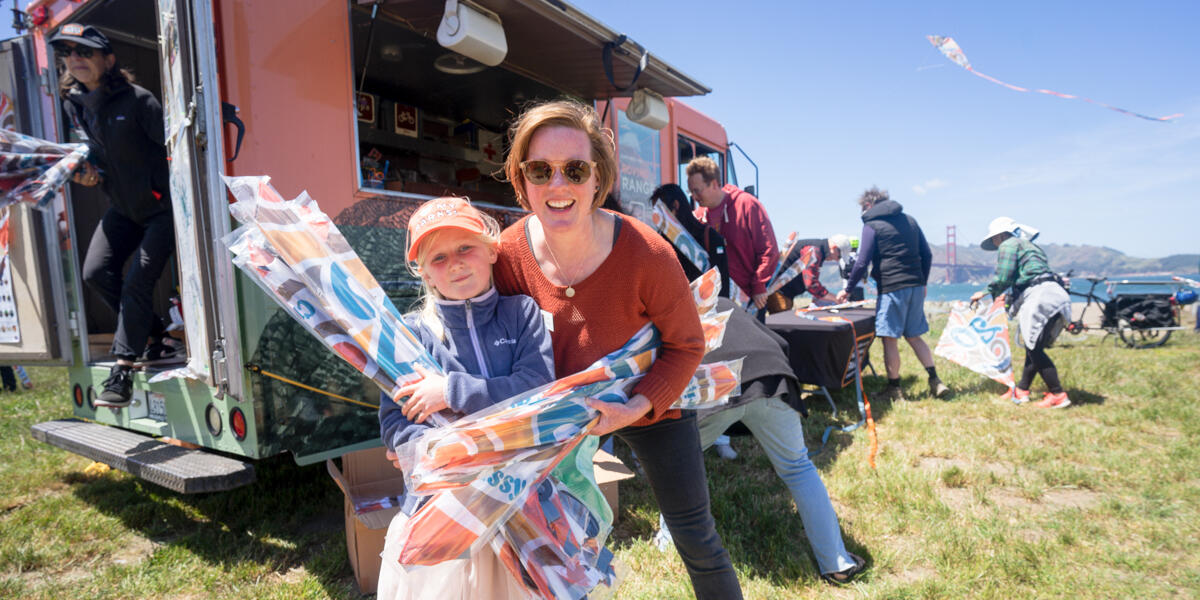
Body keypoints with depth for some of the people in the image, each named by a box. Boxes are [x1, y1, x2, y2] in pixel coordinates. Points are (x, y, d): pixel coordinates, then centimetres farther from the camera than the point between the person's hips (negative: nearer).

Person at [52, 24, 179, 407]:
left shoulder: (136, 100, -16)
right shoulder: (73, 105, 6)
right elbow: (92, 148, 19)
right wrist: (88, 171, -2)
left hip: (162, 206, -7)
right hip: (124, 209, 7)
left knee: (137, 282, -11)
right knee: (96, 272, -3)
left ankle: (122, 371, -4)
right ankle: (161, 339, 12)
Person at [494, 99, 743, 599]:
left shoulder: (647, 254, -29)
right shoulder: (507, 253, -21)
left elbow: (686, 345, -15)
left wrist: (638, 408, -25)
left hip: (652, 403, -2)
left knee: (696, 540, 10)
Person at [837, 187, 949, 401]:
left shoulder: (872, 226, -4)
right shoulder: (909, 220, 15)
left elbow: (862, 263, -8)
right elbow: (927, 255, 15)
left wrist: (847, 290, 1)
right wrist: (922, 283, 24)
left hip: (891, 288, -7)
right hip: (916, 286, 7)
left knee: (890, 339, 1)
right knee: (914, 336, 17)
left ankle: (894, 388, 7)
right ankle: (935, 382, 14)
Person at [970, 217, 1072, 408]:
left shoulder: (1008, 245, 2)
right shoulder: (1030, 246, 30)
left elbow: (1003, 279, -9)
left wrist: (984, 293, 5)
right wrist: (1009, 295, 41)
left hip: (1042, 296, -10)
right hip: (1058, 296, 10)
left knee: (1034, 348, -7)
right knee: (1033, 346, 13)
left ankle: (1058, 395, -7)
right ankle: (1021, 390, 18)